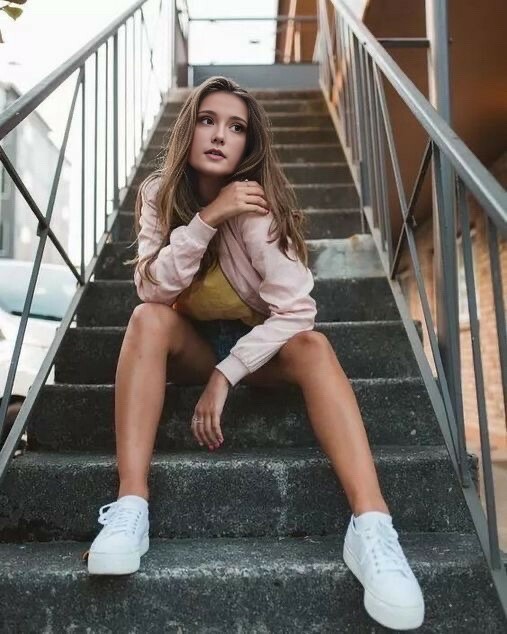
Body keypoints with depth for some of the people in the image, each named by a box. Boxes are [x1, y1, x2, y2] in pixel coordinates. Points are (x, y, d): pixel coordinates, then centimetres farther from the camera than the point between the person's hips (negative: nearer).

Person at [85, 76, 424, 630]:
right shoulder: (159, 193, -11)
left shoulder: (257, 204, -20)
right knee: (148, 318, -28)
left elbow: (295, 309, -26)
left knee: (312, 346, -31)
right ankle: (129, 507, -34)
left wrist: (225, 376, -29)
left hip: (258, 345, -1)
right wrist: (206, 217, -33)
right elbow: (152, 288, -23)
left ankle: (372, 527, -42)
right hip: (190, 344, 2)